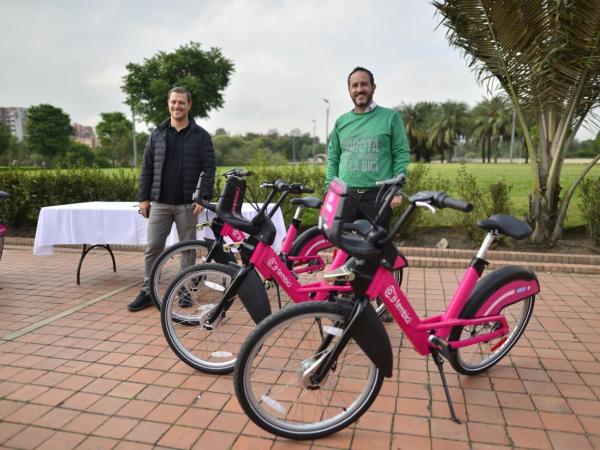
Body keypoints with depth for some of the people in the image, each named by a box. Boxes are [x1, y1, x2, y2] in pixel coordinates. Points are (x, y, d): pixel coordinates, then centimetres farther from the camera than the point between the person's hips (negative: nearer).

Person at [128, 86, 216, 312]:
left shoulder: (201, 136, 1)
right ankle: (147, 292, 15)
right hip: (159, 203, 3)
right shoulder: (158, 134, 9)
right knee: (152, 248, 4)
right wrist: (143, 197, 5)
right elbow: (147, 168, 10)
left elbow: (209, 168, -3)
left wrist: (204, 197, -12)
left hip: (187, 204, -2)